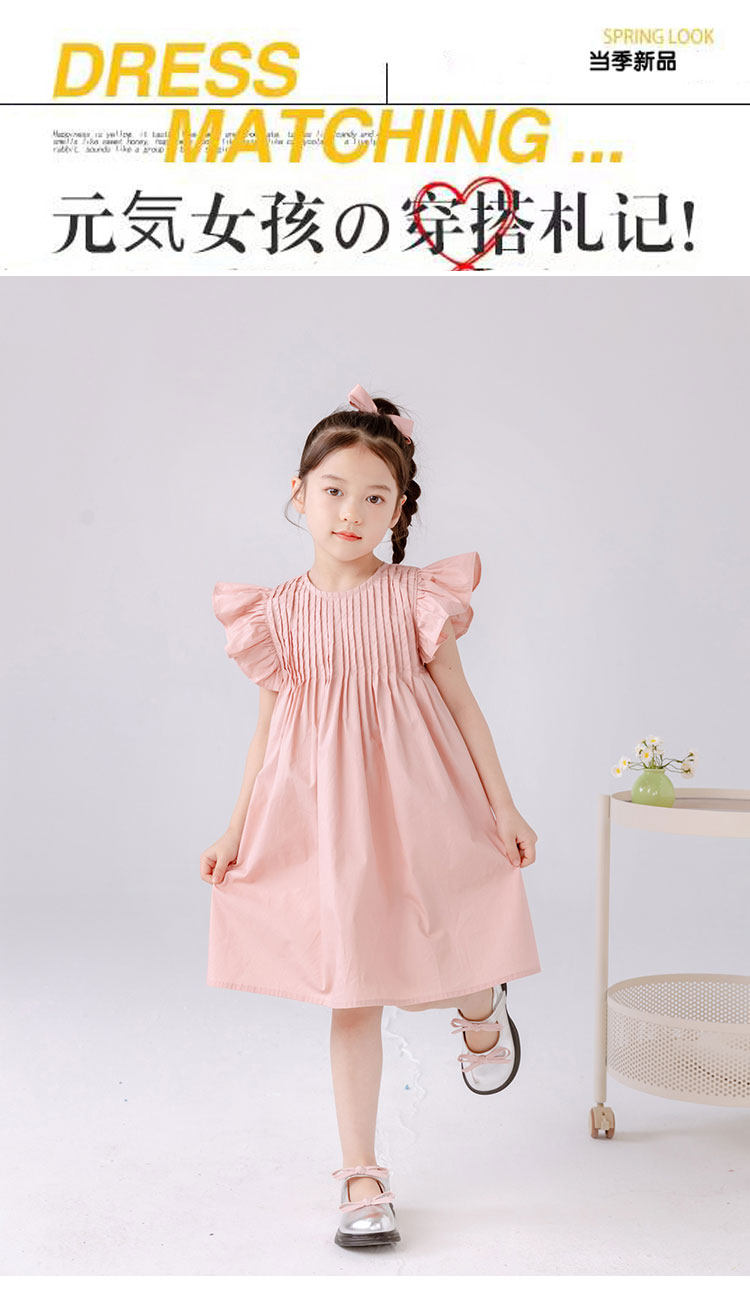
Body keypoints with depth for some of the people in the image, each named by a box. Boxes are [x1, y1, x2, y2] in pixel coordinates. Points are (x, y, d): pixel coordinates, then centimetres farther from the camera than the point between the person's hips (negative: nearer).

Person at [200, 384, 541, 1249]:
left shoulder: (415, 598, -4)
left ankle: (482, 1005, 43)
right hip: (319, 821, 1)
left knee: (425, 976, 3)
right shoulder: (278, 613, 0)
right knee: (351, 997, 7)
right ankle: (362, 1177, 20)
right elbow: (268, 728, 7)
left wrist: (503, 805, 1)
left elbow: (460, 702, 1)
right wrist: (235, 830, 6)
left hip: (412, 812, -1)